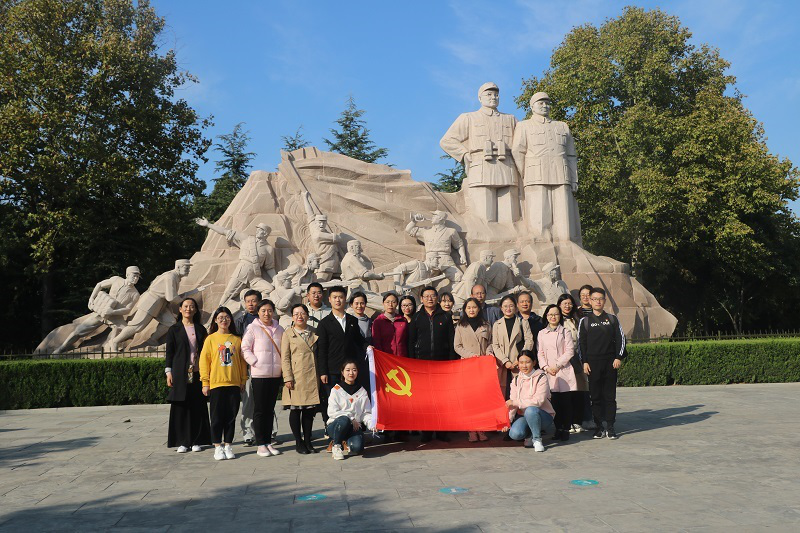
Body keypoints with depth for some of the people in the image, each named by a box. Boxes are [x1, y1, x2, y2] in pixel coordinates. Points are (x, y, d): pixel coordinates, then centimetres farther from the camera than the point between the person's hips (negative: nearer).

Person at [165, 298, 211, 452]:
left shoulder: (200, 329, 11)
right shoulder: (174, 330, 6)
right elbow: (169, 352, 4)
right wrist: (168, 372, -3)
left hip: (197, 373, 2)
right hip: (180, 374, -2)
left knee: (198, 406, 1)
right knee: (181, 407, -2)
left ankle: (196, 441, 9)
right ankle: (182, 442, 4)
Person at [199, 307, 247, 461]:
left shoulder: (237, 339, 7)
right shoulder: (211, 339, 2)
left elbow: (242, 361, 10)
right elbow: (204, 361, 1)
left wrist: (243, 380, 6)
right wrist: (205, 382, -4)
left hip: (234, 383, 2)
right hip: (216, 383, -2)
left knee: (231, 416, 6)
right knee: (217, 416, 2)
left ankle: (228, 446, 15)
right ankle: (218, 447, 10)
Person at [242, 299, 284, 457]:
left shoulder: (279, 329, 11)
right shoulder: (253, 328, -2)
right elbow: (245, 348, -5)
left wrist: (283, 367, 6)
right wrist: (256, 362, -12)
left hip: (276, 374, 4)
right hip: (259, 374, -4)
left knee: (270, 409, 11)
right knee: (259, 409, 0)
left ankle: (268, 442, 18)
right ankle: (260, 444, 5)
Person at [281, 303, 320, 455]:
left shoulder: (314, 333, 13)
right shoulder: (288, 334, 3)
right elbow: (285, 358, -2)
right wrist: (287, 377, -10)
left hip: (312, 377, 3)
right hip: (296, 378, -3)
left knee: (310, 410, 6)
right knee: (295, 410, 1)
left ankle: (307, 441, 16)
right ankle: (299, 442, 11)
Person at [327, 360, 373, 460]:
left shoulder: (362, 392, 11)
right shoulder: (336, 390, 0)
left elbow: (366, 413, 9)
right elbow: (332, 412, -7)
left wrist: (371, 423, -13)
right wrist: (351, 419, -14)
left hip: (355, 427, 2)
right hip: (336, 425, -2)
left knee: (357, 447, -29)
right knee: (344, 420, -38)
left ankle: (345, 444, 8)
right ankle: (336, 445, -11)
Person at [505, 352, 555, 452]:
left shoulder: (541, 378, -10)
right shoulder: (516, 380, 4)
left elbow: (538, 401, -22)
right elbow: (512, 402, -4)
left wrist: (516, 402, -22)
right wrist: (508, 419, -21)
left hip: (543, 416, -3)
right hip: (523, 416, 3)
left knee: (530, 410, -37)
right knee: (514, 434, -28)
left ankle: (537, 439, -14)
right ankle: (529, 435, 8)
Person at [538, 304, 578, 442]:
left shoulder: (565, 332, 5)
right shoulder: (542, 333, 14)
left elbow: (570, 351, -2)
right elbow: (540, 353, 11)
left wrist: (557, 365, -9)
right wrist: (546, 367, -5)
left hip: (564, 370, -2)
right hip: (549, 372, 2)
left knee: (566, 402, -3)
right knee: (554, 402, 1)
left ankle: (566, 429, 2)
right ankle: (558, 429, 9)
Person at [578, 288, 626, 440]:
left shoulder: (612, 319, 8)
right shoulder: (584, 321, 6)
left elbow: (620, 338, 6)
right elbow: (581, 342, 4)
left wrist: (619, 357, -3)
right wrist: (584, 362, -3)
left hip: (610, 362, 0)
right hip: (593, 362, 0)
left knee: (610, 395, 2)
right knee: (596, 396, 2)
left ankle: (610, 427, 8)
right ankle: (598, 427, 9)